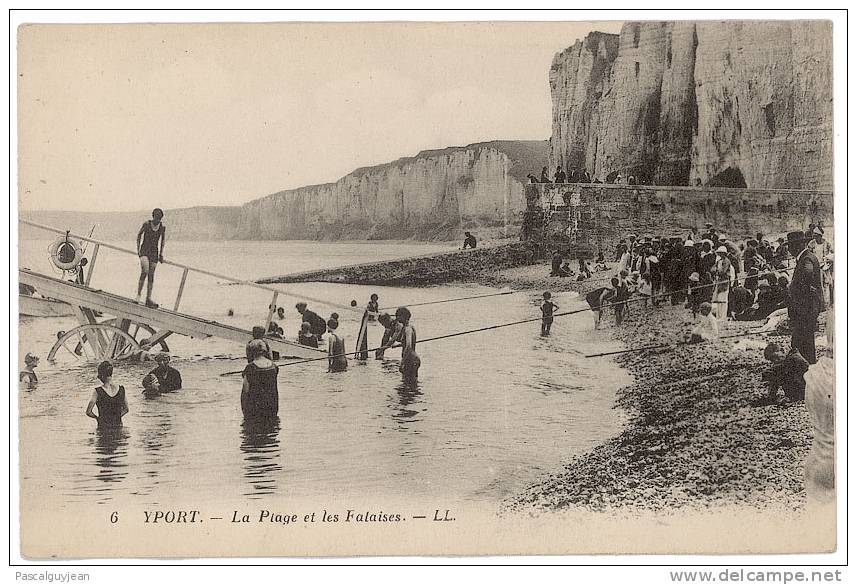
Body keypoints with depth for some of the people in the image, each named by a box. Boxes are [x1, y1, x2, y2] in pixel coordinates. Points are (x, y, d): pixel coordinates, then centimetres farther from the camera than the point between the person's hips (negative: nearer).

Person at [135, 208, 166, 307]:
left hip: (154, 252, 3)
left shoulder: (163, 227, 1)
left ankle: (149, 299, 4)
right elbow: (139, 234, 8)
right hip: (144, 250, -3)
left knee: (151, 275, 2)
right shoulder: (146, 224, -5)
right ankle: (138, 294, -14)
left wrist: (161, 253, 13)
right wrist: (138, 248, 3)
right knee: (145, 271, -23)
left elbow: (163, 239, 16)